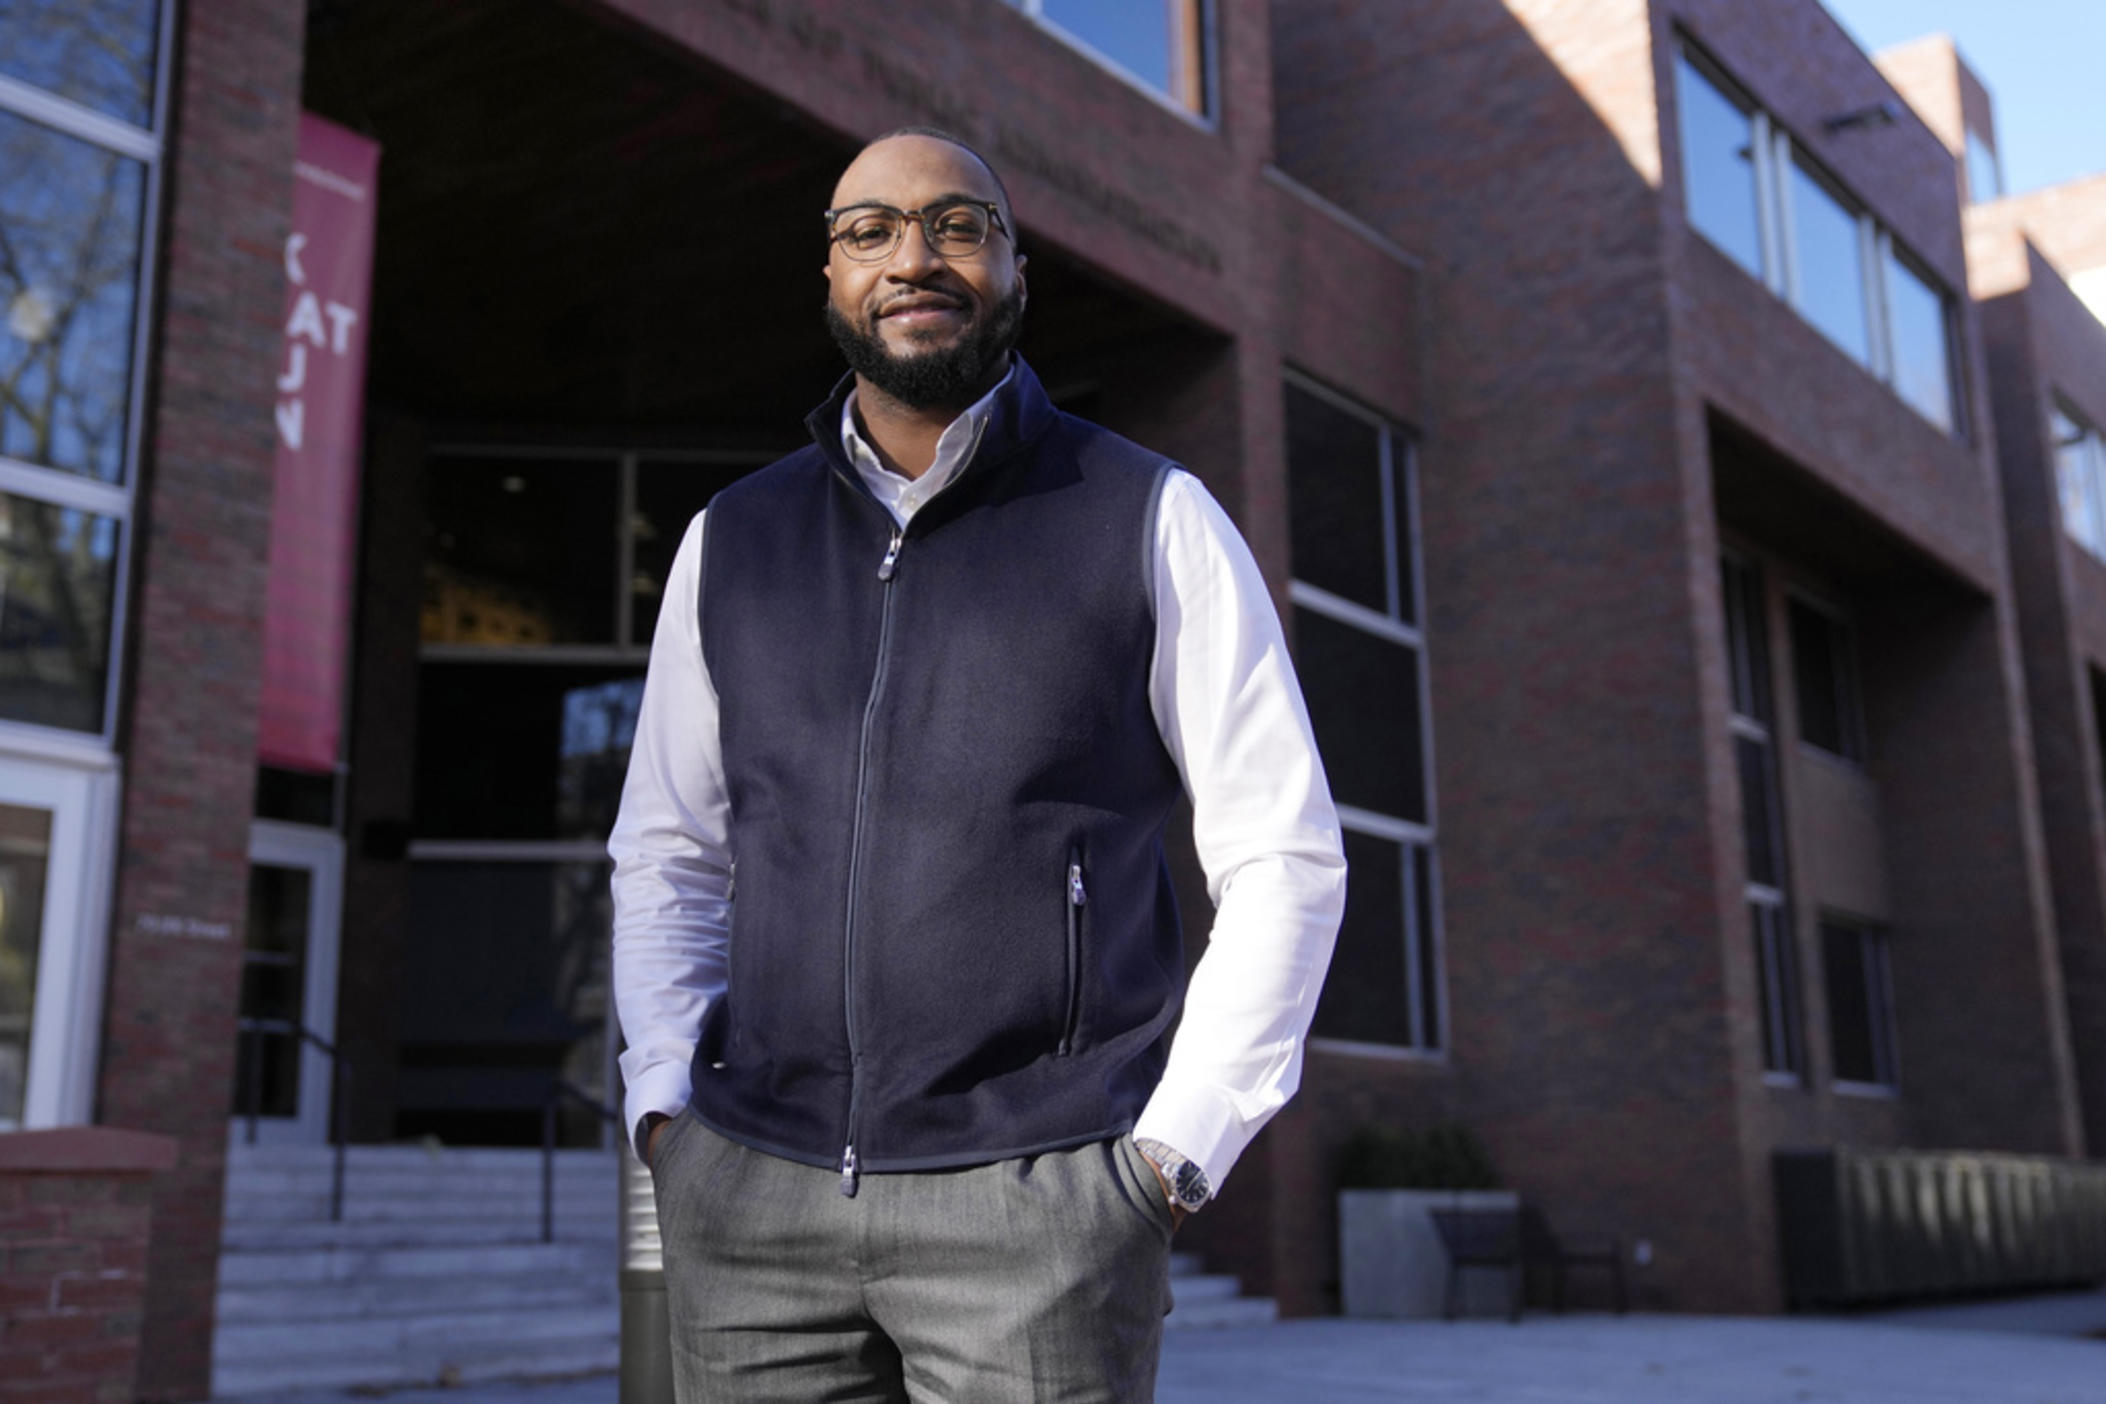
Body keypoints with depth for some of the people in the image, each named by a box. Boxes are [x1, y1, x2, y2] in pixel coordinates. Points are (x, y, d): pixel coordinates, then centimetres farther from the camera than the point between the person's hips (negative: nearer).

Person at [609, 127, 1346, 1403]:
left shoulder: (1150, 519, 2)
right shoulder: (731, 542, 11)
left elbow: (1283, 857, 0)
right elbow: (668, 856, 18)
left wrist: (1169, 1157, -6)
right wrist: (667, 1109, 5)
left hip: (1038, 1193, -3)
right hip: (755, 1197, 3)